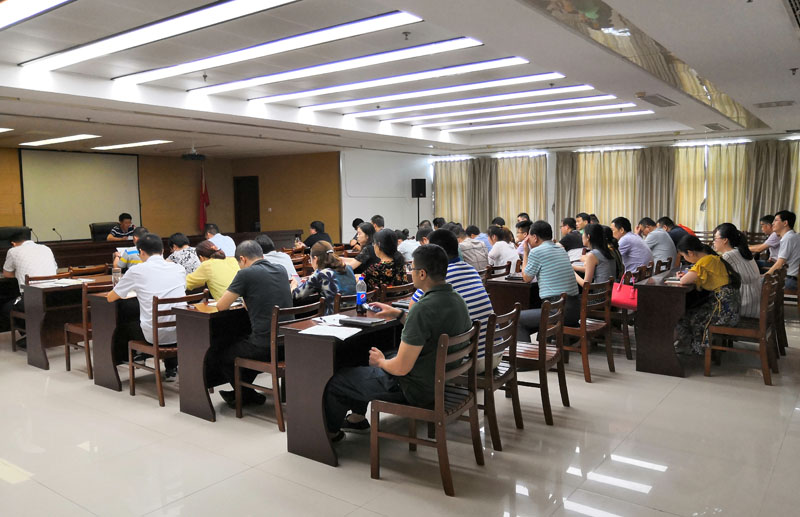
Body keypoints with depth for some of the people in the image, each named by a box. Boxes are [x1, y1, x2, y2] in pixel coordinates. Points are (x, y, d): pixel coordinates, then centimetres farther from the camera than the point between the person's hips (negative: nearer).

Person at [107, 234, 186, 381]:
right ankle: (171, 370, 35)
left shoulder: (137, 271, -3)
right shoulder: (179, 268, 6)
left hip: (156, 336, -3)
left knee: (124, 325, 26)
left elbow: (110, 298, 9)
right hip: (181, 334, 3)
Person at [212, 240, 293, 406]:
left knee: (217, 355, 18)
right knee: (244, 343, 36)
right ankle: (240, 392, 45)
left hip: (265, 347, -7)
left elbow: (221, 306, -1)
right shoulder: (281, 270, 9)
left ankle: (249, 396, 30)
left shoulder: (246, 274, -9)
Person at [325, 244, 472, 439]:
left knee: (335, 380, 6)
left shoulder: (423, 309, -31)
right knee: (368, 360, 29)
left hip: (415, 389, -9)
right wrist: (399, 313, 16)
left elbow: (401, 368, -28)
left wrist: (381, 361, -7)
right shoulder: (456, 299, -2)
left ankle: (331, 430, 33)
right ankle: (357, 417, 41)